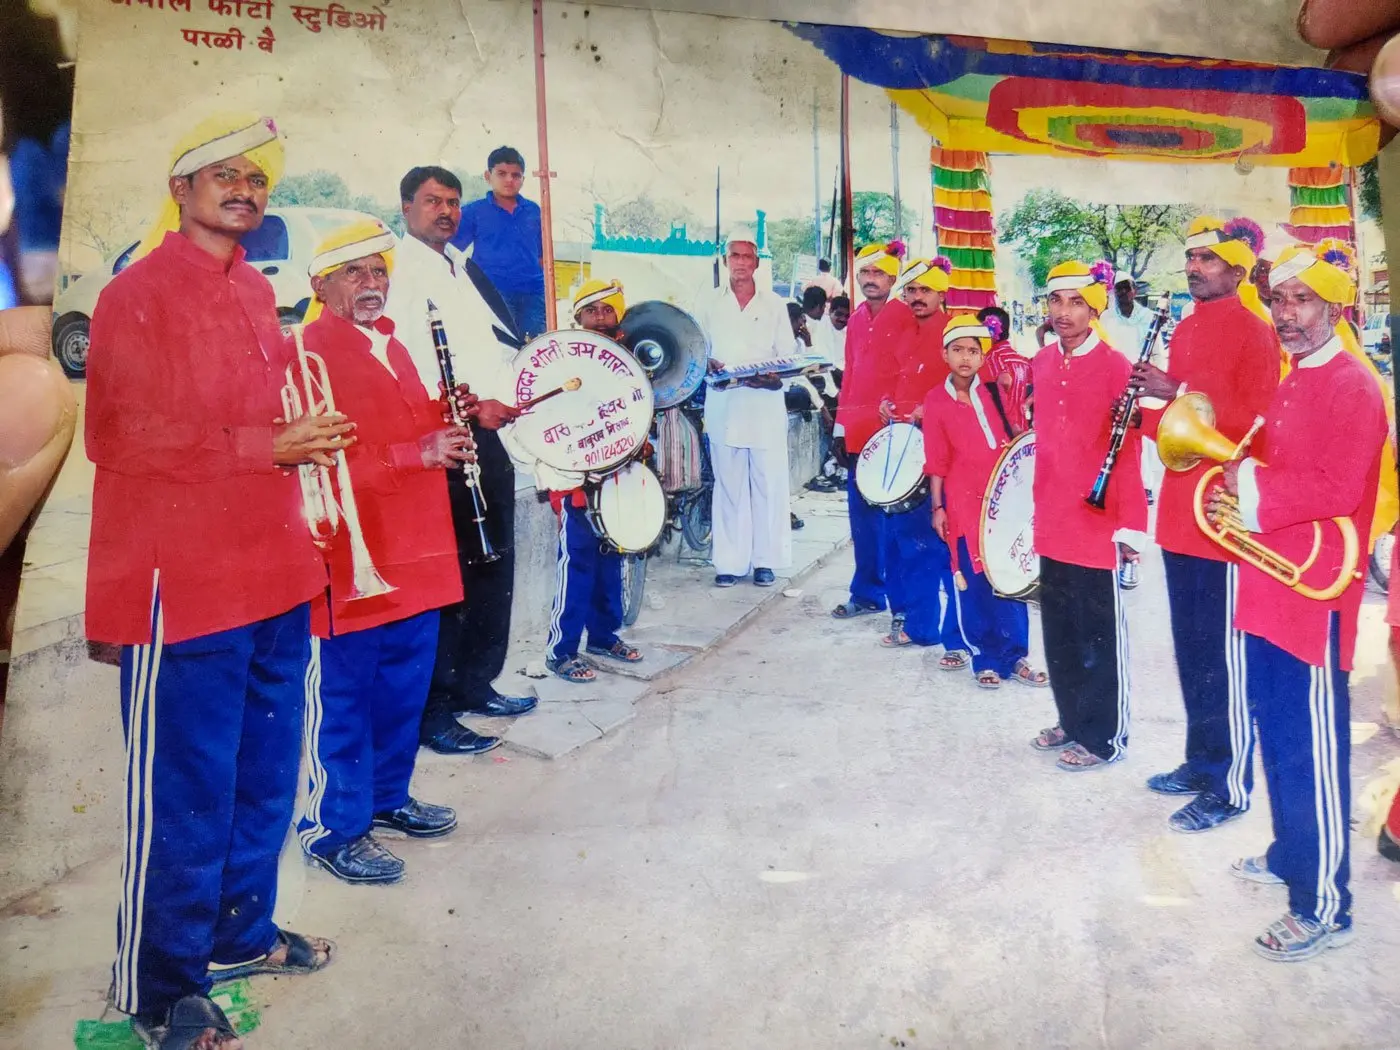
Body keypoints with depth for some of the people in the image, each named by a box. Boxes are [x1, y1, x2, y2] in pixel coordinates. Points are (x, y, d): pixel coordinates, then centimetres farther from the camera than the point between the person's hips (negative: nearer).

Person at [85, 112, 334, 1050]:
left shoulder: (256, 294, 16)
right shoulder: (138, 295, -7)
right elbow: (127, 436, -15)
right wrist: (269, 445, -19)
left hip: (274, 579, 8)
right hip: (183, 586, -8)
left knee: (264, 773, 18)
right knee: (185, 795, 0)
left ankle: (241, 932, 36)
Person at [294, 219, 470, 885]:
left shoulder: (391, 346, 18)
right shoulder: (307, 353, -10)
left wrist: (446, 417, 5)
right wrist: (415, 453, -24)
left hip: (415, 558, 9)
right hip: (350, 561, -8)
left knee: (405, 686, 17)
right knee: (342, 697, 1)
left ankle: (387, 796, 34)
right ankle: (334, 829, 14)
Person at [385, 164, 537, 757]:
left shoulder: (464, 269, 20)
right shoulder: (397, 269, -6)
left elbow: (502, 342, 23)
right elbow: (405, 361, -17)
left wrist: (511, 393, 5)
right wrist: (470, 406, -22)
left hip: (486, 435, 9)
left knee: (494, 566, 13)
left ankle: (476, 686, 27)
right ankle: (432, 714, 3)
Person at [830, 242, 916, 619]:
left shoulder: (907, 316, -3)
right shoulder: (856, 321, 16)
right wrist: (840, 427, 15)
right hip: (858, 433, 6)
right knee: (862, 514, 10)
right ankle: (867, 593, 20)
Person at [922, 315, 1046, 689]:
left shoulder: (996, 392, 3)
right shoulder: (936, 401, 0)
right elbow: (936, 461, 1)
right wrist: (937, 507, 0)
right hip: (964, 503, -1)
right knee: (974, 584, 3)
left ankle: (1015, 656, 17)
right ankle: (986, 659, 17)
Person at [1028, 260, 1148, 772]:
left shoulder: (1115, 366, -10)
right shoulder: (1041, 364, 9)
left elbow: (1128, 449, -12)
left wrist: (1130, 523, -14)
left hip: (1098, 521, -6)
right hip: (1052, 521, 6)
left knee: (1099, 634, 3)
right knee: (1059, 629, 15)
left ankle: (1105, 737, 15)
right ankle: (1072, 720, 30)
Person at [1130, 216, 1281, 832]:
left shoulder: (1254, 330, -8)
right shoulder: (1186, 330, 16)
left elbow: (1256, 418, -18)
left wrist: (1179, 392, -22)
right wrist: (1147, 412, 4)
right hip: (1179, 513, 8)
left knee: (1224, 656, -2)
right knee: (1190, 649, 16)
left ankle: (1230, 786, 9)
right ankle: (1200, 761, 29)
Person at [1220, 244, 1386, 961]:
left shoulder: (1353, 387, -12)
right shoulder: (1291, 384, 16)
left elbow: (1339, 490, -21)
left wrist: (1252, 489, -15)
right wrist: (1240, 495, 5)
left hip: (1315, 597, -9)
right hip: (1269, 593, 9)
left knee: (1312, 752, -4)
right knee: (1277, 734, 19)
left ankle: (1325, 909, 7)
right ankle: (1289, 854, 36)